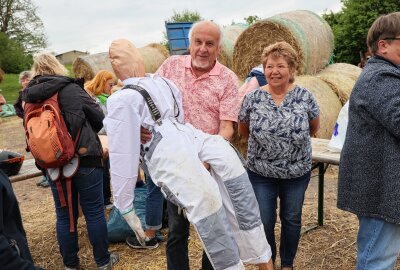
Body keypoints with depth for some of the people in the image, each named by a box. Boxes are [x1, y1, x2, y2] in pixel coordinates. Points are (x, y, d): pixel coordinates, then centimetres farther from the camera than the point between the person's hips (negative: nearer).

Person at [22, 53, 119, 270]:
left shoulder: (29, 97, 6)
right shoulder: (71, 88, -7)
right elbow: (99, 119, -3)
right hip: (84, 158, -4)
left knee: (64, 215, 14)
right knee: (94, 211, 7)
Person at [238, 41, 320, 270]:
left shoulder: (305, 97, -9)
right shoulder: (252, 98, -9)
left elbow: (314, 127, 8)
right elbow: (243, 131, 6)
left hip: (297, 173, 1)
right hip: (261, 173, 0)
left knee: (291, 219, 15)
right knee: (264, 222, 9)